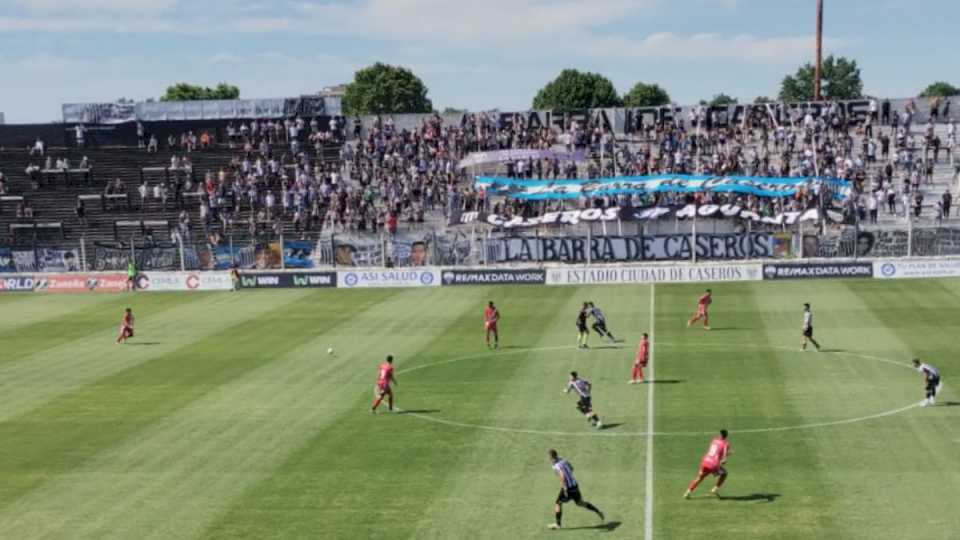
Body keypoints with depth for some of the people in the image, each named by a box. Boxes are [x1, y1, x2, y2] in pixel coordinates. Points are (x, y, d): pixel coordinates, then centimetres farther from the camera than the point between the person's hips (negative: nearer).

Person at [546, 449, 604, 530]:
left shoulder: (556, 466, -20)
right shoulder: (563, 460, 5)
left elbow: (562, 476, -36)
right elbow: (571, 468, 23)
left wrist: (564, 488, -32)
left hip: (568, 489, -8)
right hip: (575, 485, 8)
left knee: (558, 504, 10)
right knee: (580, 503, 25)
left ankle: (557, 524, 15)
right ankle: (598, 512, 26)